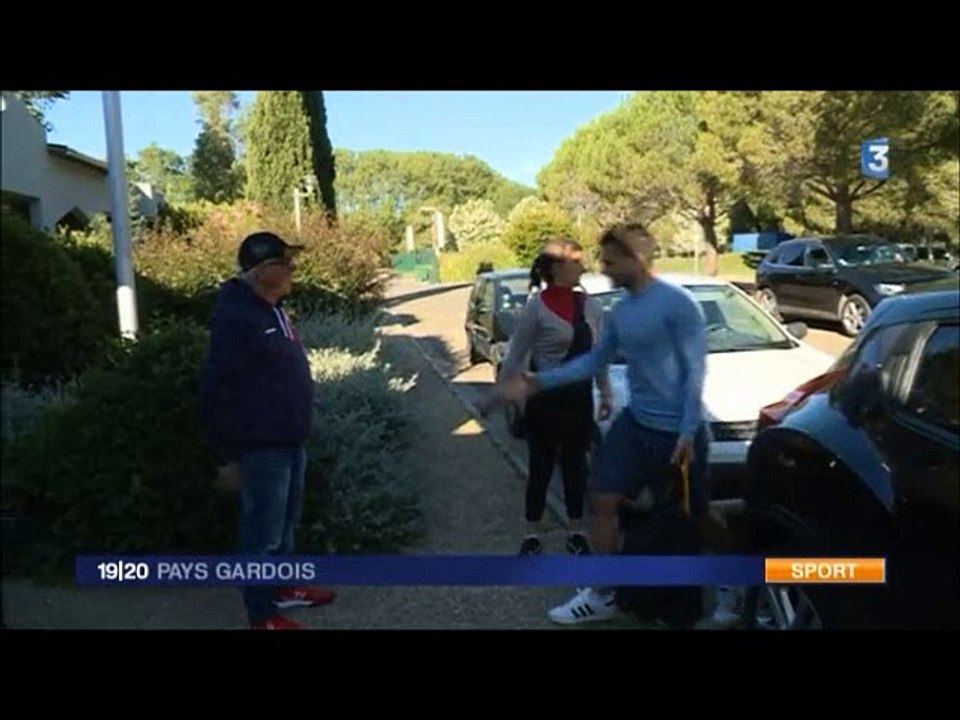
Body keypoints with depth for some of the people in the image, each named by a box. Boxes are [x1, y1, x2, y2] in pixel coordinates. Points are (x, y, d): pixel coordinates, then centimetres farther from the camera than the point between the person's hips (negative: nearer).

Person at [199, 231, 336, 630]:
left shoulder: (272, 309, 10)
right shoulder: (235, 317, -21)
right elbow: (217, 390, -22)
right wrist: (226, 454, -19)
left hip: (289, 440, 9)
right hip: (261, 447, -9)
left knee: (285, 524, 21)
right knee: (262, 531, 3)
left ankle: (282, 587, 37)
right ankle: (263, 613, 16)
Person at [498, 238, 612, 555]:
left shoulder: (590, 306, 3)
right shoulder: (537, 306, -11)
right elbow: (516, 356, -8)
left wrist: (605, 393, 9)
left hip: (579, 397, 4)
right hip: (546, 399, -4)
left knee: (575, 465, 14)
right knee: (541, 468, 7)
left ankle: (576, 532, 28)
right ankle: (532, 534, 22)